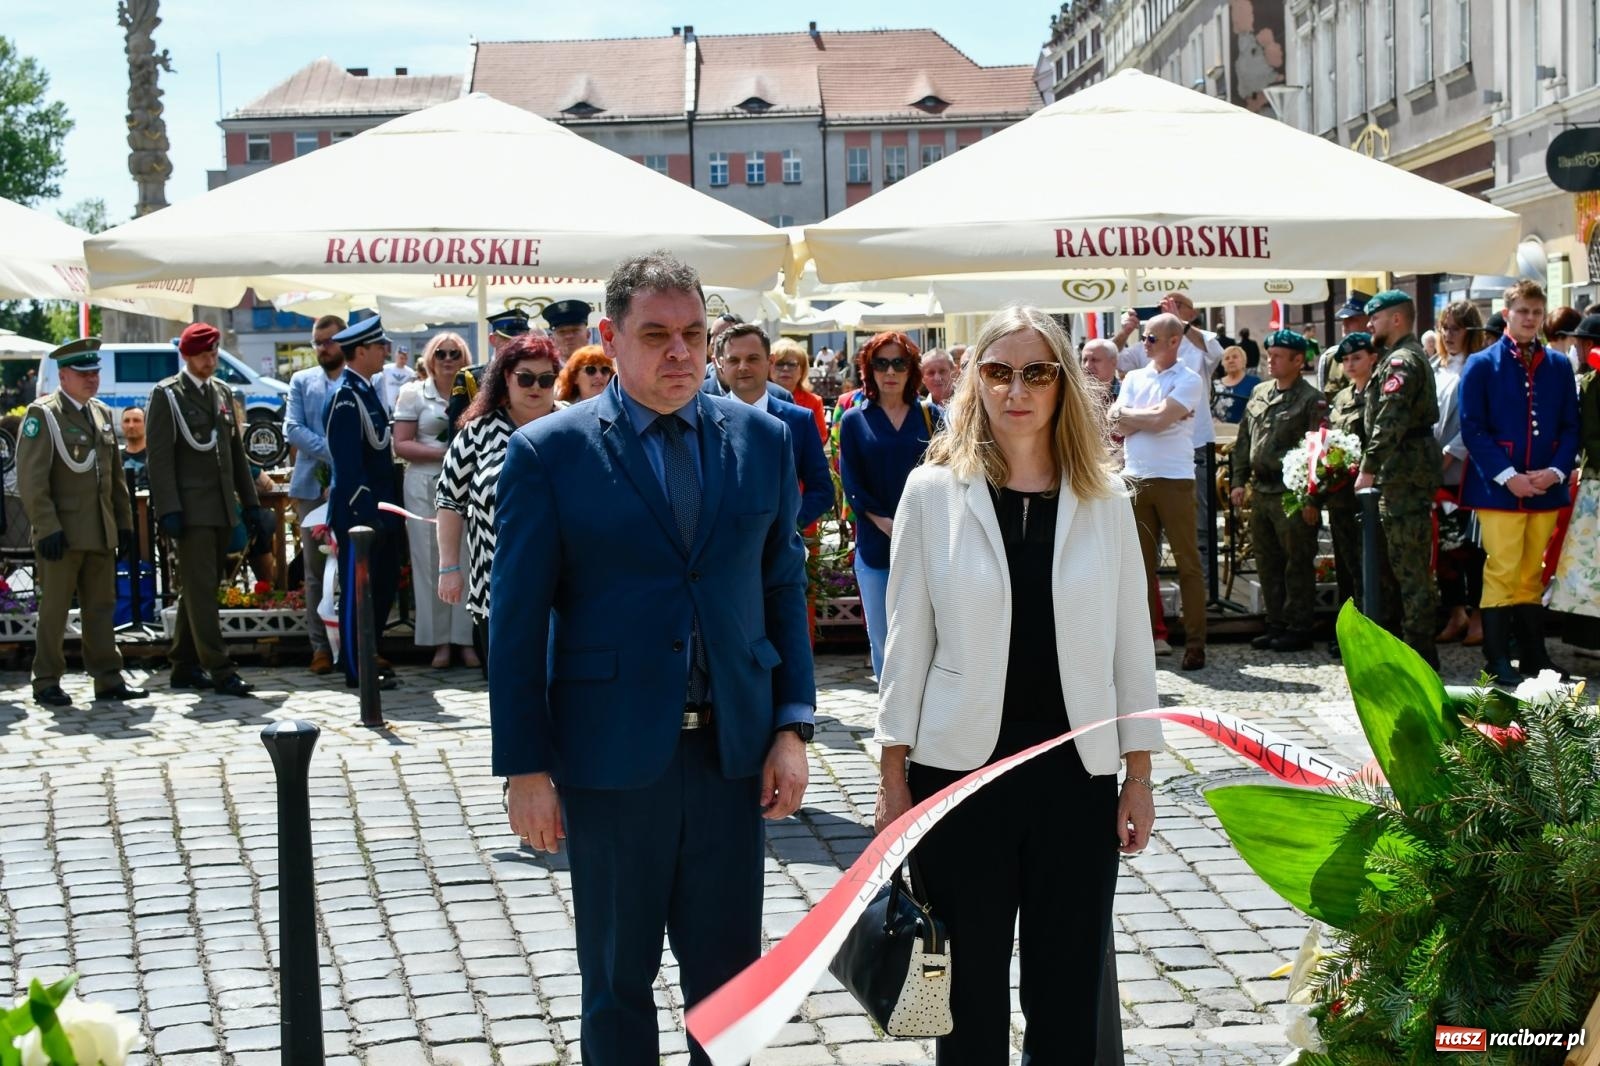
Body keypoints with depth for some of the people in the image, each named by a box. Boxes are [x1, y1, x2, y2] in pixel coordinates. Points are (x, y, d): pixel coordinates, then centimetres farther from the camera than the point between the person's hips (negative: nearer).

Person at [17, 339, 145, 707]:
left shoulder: (102, 414, 15)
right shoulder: (42, 415, -7)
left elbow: (116, 476, 20)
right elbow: (31, 479, -13)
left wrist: (124, 522, 14)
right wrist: (47, 528, -18)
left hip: (101, 534, 7)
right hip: (62, 534, -6)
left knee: (101, 607, 9)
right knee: (54, 610, 0)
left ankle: (108, 680, 13)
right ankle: (46, 683, 8)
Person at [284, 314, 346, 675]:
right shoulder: (301, 381, 13)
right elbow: (292, 428, 1)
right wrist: (334, 454, -12)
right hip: (313, 485, 2)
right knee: (316, 571, 3)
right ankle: (321, 646, 7)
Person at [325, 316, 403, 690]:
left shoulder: (366, 390, 13)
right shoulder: (345, 396, -16)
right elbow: (348, 463, -20)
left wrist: (389, 508, 16)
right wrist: (364, 512, -21)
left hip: (379, 508, 9)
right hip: (359, 513, -9)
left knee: (384, 583, 16)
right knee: (357, 589, 0)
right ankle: (357, 669, 8)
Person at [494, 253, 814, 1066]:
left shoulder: (761, 440, 5)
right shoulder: (548, 451, -5)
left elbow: (784, 590, 8)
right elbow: (517, 622, -5)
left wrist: (792, 726, 1)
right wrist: (524, 766, -7)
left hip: (733, 749, 3)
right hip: (611, 754, -2)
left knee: (730, 975, 13)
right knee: (617, 979, 12)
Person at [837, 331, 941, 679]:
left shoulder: (931, 416, 7)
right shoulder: (854, 420, 6)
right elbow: (852, 484, 0)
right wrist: (887, 525, -12)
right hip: (876, 546, 1)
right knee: (883, 637, 5)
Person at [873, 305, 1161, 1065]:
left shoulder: (1104, 498, 2)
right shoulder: (933, 490, -3)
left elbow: (1130, 642, 5)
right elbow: (907, 645, -1)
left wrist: (1139, 776, 4)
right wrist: (893, 779, -2)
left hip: (1077, 775, 2)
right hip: (961, 772, -1)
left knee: (1069, 999, 10)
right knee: (969, 996, 10)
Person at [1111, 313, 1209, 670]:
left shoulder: (1189, 380, -2)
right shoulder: (1134, 378, 13)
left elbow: (1160, 420, -15)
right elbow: (1118, 427, 3)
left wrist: (1129, 415, 0)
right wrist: (1153, 414, -6)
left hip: (1174, 479, -5)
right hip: (1135, 479, 5)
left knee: (1187, 561, -3)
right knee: (1141, 561, 8)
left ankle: (1195, 641, 0)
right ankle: (1146, 637, 14)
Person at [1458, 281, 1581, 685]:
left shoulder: (1559, 366, 11)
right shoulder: (1481, 365, 0)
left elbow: (1570, 427, 10)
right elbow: (1472, 428, -5)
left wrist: (1556, 471, -7)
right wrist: (1508, 476, -14)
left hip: (1545, 487, 4)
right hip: (1498, 486, -3)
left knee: (1533, 572, 9)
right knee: (1502, 571, -5)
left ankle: (1533, 655, 16)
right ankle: (1497, 661, 0)